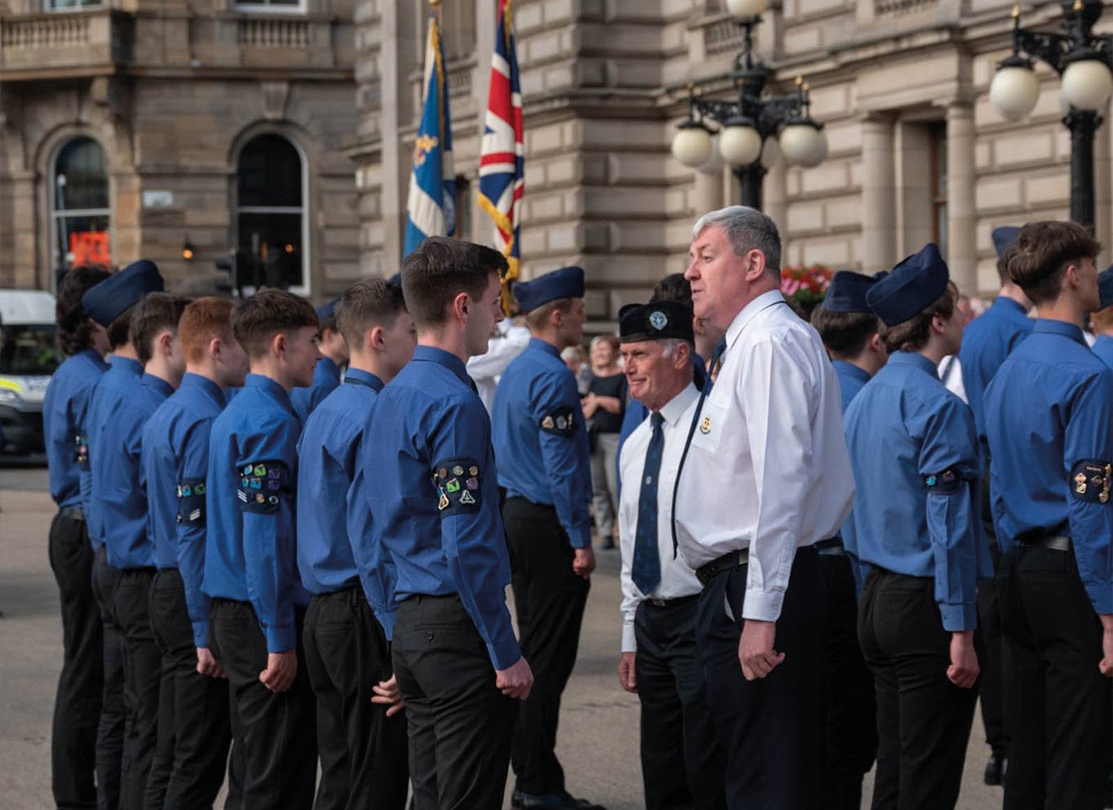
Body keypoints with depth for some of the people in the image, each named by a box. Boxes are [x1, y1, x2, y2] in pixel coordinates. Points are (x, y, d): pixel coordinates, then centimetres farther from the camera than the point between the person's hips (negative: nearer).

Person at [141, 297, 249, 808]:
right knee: (201, 760, -5)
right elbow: (196, 532, -21)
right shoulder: (206, 421, -16)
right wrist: (206, 632, -20)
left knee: (190, 752, 14)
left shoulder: (165, 415, 15)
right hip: (197, 598, -10)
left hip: (167, 588, 10)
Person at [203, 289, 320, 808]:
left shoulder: (235, 414, 15)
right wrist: (280, 639, -20)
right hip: (265, 616, -10)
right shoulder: (272, 423, -15)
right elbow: (265, 537, -21)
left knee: (259, 768, 15)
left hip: (230, 611, 10)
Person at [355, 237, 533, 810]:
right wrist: (506, 653, -15)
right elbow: (466, 544, -19)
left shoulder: (389, 399, 13)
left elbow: (365, 530, 17)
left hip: (409, 632, 9)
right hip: (459, 632, -9)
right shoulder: (454, 404, -15)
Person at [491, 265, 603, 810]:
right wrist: (580, 540, -17)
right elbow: (561, 465, -19)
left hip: (516, 515, 10)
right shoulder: (552, 376, -15)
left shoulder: (514, 372, 15)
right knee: (549, 659, -6)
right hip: (548, 523, -10)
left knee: (535, 649, 14)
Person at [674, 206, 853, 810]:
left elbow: (782, 482, -23)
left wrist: (761, 613, -26)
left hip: (750, 590, -11)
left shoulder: (770, 342, -14)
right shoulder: (751, 343, 19)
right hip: (734, 590, 11)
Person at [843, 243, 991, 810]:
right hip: (925, 604, -8)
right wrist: (961, 631, -17)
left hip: (876, 596, 9)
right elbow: (948, 524, -18)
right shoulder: (937, 406, -15)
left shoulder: (862, 401, 12)